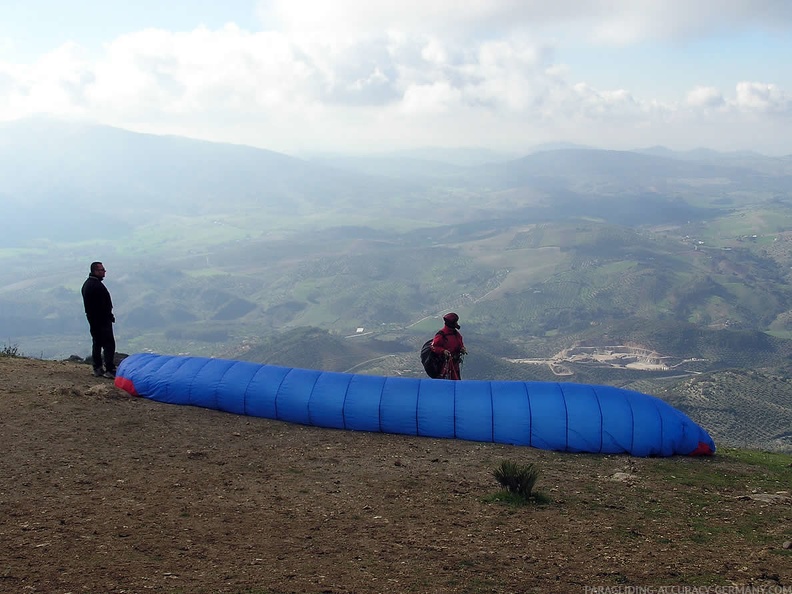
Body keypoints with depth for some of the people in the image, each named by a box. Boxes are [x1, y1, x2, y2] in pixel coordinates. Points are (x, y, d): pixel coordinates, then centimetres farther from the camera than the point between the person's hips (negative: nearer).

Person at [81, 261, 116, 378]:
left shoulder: (87, 283, 13)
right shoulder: (97, 285, -21)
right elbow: (103, 305, -23)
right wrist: (109, 316, -13)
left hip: (92, 319, 10)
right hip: (102, 319, -10)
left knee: (97, 343, 16)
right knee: (109, 344, -9)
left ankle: (97, 369, 20)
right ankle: (110, 370, -12)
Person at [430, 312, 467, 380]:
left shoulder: (456, 334, 10)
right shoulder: (441, 334, -15)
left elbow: (461, 344, 23)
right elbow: (434, 347, -14)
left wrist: (462, 349, 0)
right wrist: (443, 351, -28)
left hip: (455, 362, 8)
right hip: (446, 362, -8)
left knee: (457, 380, 14)